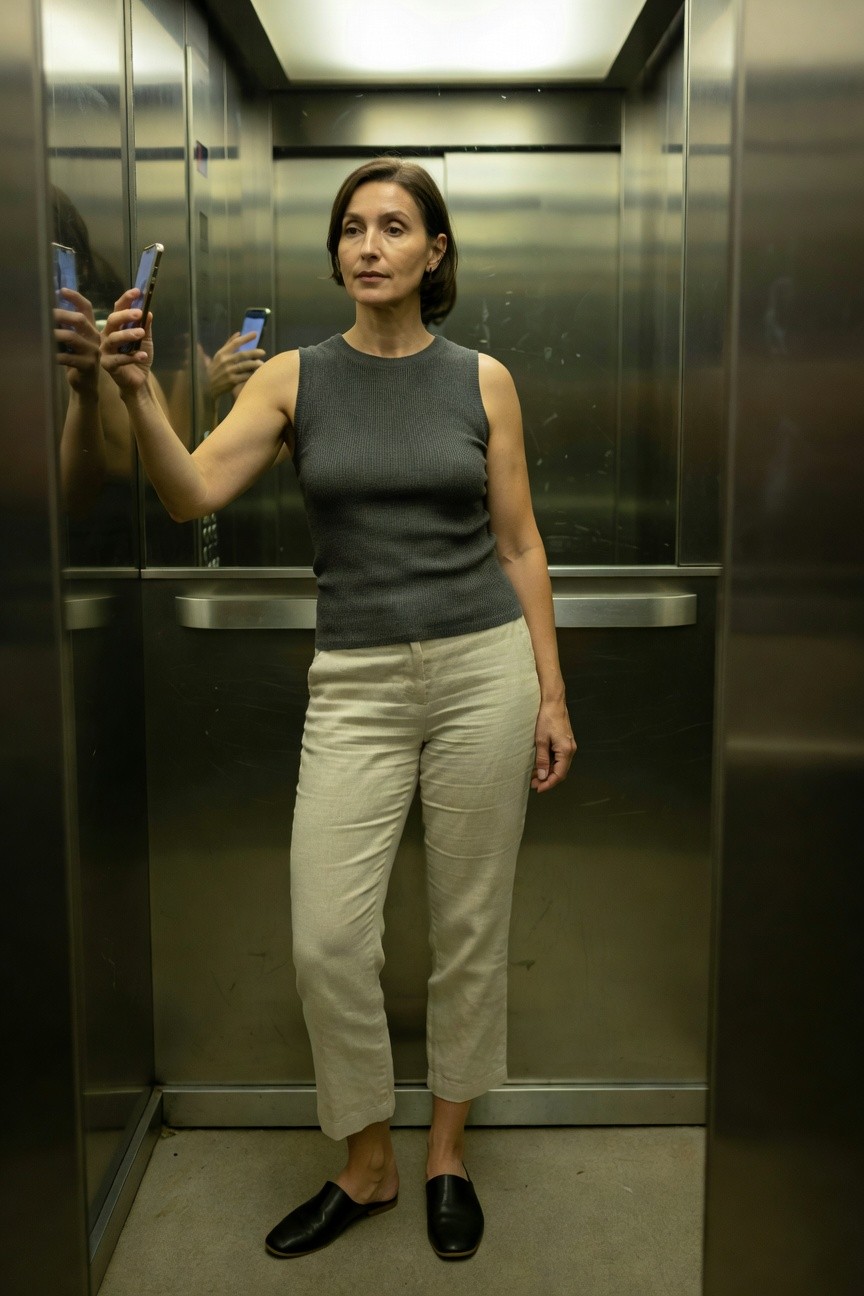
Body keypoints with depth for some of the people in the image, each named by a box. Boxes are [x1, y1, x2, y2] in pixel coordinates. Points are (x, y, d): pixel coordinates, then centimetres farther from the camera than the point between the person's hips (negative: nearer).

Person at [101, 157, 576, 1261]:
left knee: (470, 929, 8)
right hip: (355, 683, 0)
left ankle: (446, 1157, 30)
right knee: (328, 941, -3)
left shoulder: (482, 380, 4)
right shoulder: (293, 378, 3)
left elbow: (519, 545, 6)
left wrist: (551, 692, 2)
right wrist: (138, 396, -29)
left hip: (484, 668, 0)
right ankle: (367, 1168, 23)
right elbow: (191, 497, -11)